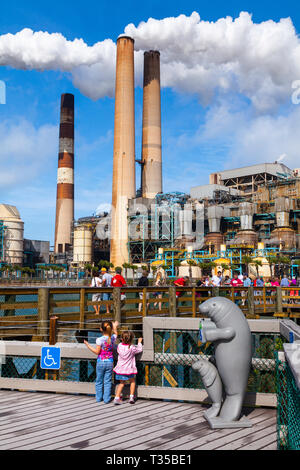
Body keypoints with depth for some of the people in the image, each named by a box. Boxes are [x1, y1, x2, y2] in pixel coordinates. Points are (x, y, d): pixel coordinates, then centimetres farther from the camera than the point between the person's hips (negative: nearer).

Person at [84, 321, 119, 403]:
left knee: (99, 381, 13)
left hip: (101, 362, -2)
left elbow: (97, 352, -11)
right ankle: (106, 399, 9)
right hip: (110, 362, 2)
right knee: (107, 382, 8)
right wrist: (115, 327, 37)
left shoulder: (99, 340, -15)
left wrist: (88, 345, -3)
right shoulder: (113, 338, -4)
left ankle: (98, 398, 22)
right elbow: (115, 333, 20)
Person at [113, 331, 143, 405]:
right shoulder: (132, 348, -16)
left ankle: (117, 397, 6)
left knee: (122, 383, 18)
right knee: (132, 382, 21)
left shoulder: (120, 345, -7)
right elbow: (140, 349, 1)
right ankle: (131, 397, 14)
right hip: (129, 369, -3)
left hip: (120, 369, 3)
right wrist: (139, 342, 16)